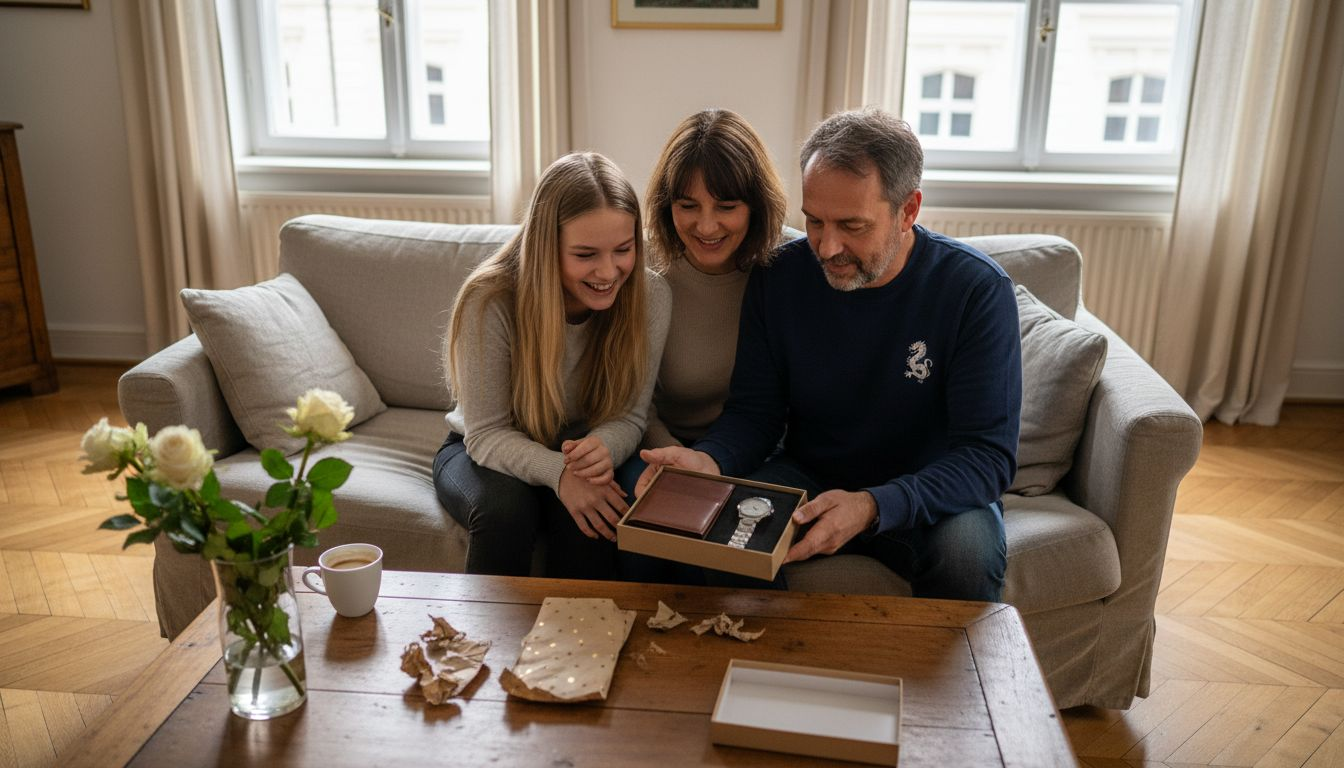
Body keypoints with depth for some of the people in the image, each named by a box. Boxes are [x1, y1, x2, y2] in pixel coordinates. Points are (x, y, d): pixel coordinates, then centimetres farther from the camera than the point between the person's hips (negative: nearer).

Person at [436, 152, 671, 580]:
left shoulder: (650, 297, -18)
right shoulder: (489, 300, -25)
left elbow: (628, 417, -11)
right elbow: (486, 434, -20)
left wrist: (602, 448, -36)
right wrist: (558, 472, -39)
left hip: (582, 450, 1)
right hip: (484, 453, -1)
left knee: (588, 505, -31)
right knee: (504, 507, -33)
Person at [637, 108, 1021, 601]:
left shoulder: (977, 289, -17)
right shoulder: (778, 278, -8)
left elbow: (988, 454, -21)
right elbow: (753, 412, -3)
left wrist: (872, 507, -38)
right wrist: (708, 460, -27)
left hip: (928, 495, -1)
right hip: (809, 478, 2)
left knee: (967, 551, -34)